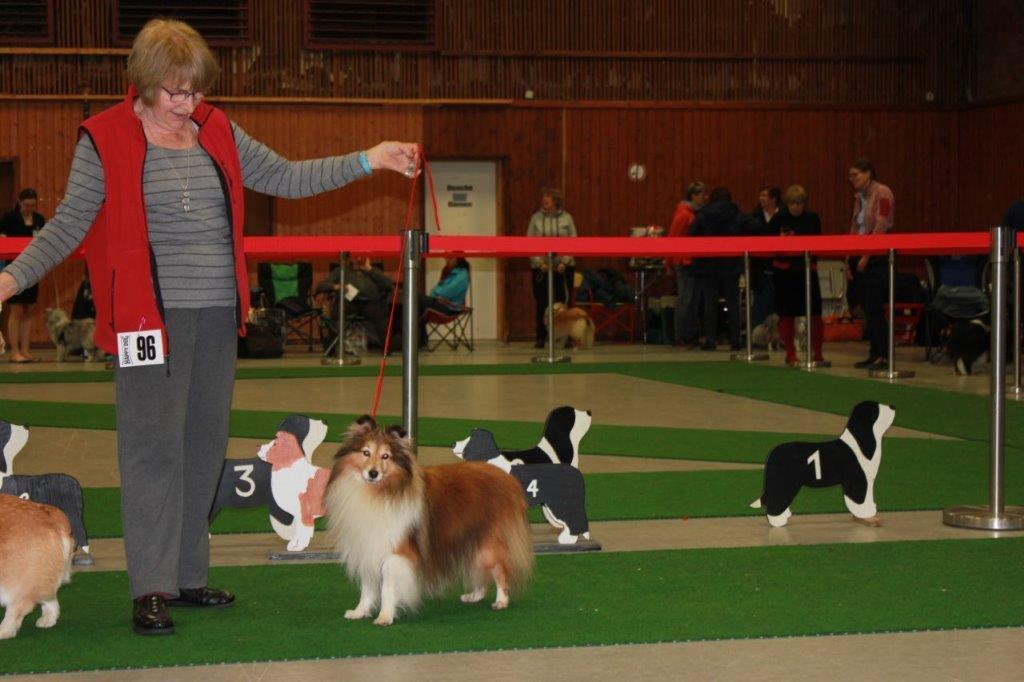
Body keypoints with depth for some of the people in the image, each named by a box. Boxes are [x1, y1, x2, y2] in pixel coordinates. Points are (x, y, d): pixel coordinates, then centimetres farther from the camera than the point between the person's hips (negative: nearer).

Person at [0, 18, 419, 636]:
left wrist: (367, 161, 9)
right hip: (151, 315, -5)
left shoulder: (218, 133, 11)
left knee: (205, 446, 9)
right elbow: (71, 221, -4)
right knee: (154, 447, -8)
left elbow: (287, 178, 15)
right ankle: (151, 590, -4)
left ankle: (187, 575, 18)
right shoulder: (105, 140, -3)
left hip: (218, 313, 6)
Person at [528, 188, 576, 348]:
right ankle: (541, 337, 8)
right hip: (541, 268, 0)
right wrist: (539, 263, -9)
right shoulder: (536, 218, 3)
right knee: (541, 303, 1)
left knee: (563, 302, 0)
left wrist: (564, 263, -10)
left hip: (563, 267, 0)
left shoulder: (566, 218, 2)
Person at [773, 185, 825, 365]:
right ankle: (790, 353, 14)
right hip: (784, 268, -1)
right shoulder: (779, 219, 1)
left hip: (807, 268, 1)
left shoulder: (813, 219, 4)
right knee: (786, 313, 3)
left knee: (814, 312, -4)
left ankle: (817, 352, 8)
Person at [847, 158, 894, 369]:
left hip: (876, 258, -8)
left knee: (874, 308, -10)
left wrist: (866, 256, -16)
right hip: (861, 258, 8)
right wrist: (850, 260, 13)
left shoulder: (882, 193, -9)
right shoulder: (858, 197, 16)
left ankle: (883, 355, -6)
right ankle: (874, 353, 10)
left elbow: (880, 228, -15)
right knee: (867, 308, 6)